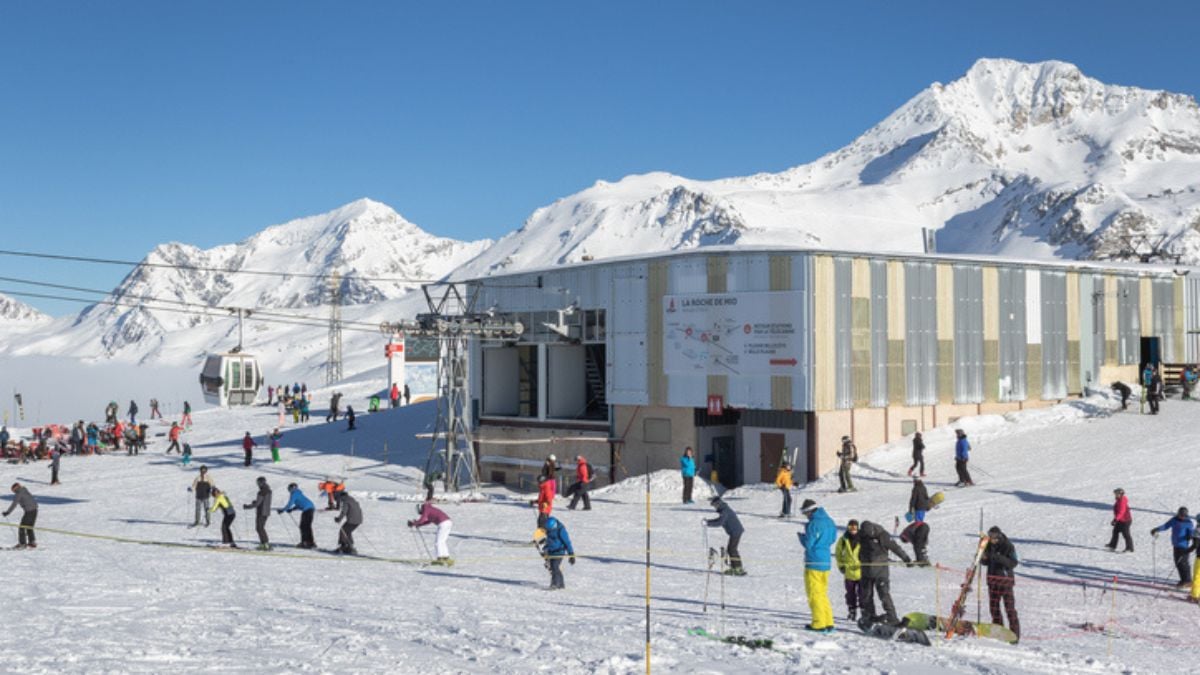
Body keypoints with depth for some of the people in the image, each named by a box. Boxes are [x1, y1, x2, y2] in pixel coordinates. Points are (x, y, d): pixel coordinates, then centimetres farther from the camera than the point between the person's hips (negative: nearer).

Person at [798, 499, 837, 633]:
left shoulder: (814, 524, -17)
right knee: (823, 593, 16)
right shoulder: (829, 521, 8)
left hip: (814, 562, -8)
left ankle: (819, 624, 3)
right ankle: (828, 623, 15)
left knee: (814, 593, 2)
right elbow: (832, 539, 18)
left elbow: (808, 544, -16)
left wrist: (801, 537, 3)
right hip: (826, 561, 8)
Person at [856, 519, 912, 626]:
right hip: (866, 571, 5)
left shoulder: (882, 535, -14)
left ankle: (892, 617, -10)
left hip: (881, 570, -5)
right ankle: (869, 616, 23)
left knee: (884, 594, -11)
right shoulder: (860, 536, -2)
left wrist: (906, 558, -2)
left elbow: (895, 547, -7)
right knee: (866, 595, 10)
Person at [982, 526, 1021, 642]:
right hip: (992, 578, 6)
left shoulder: (1008, 546, -11)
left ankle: (1015, 634, -5)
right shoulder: (989, 546, 5)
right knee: (993, 606, 11)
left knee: (1009, 607, -8)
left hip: (1005, 578, -6)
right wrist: (983, 558, -10)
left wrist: (1000, 558, -30)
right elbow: (983, 562, 14)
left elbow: (1014, 563, -17)